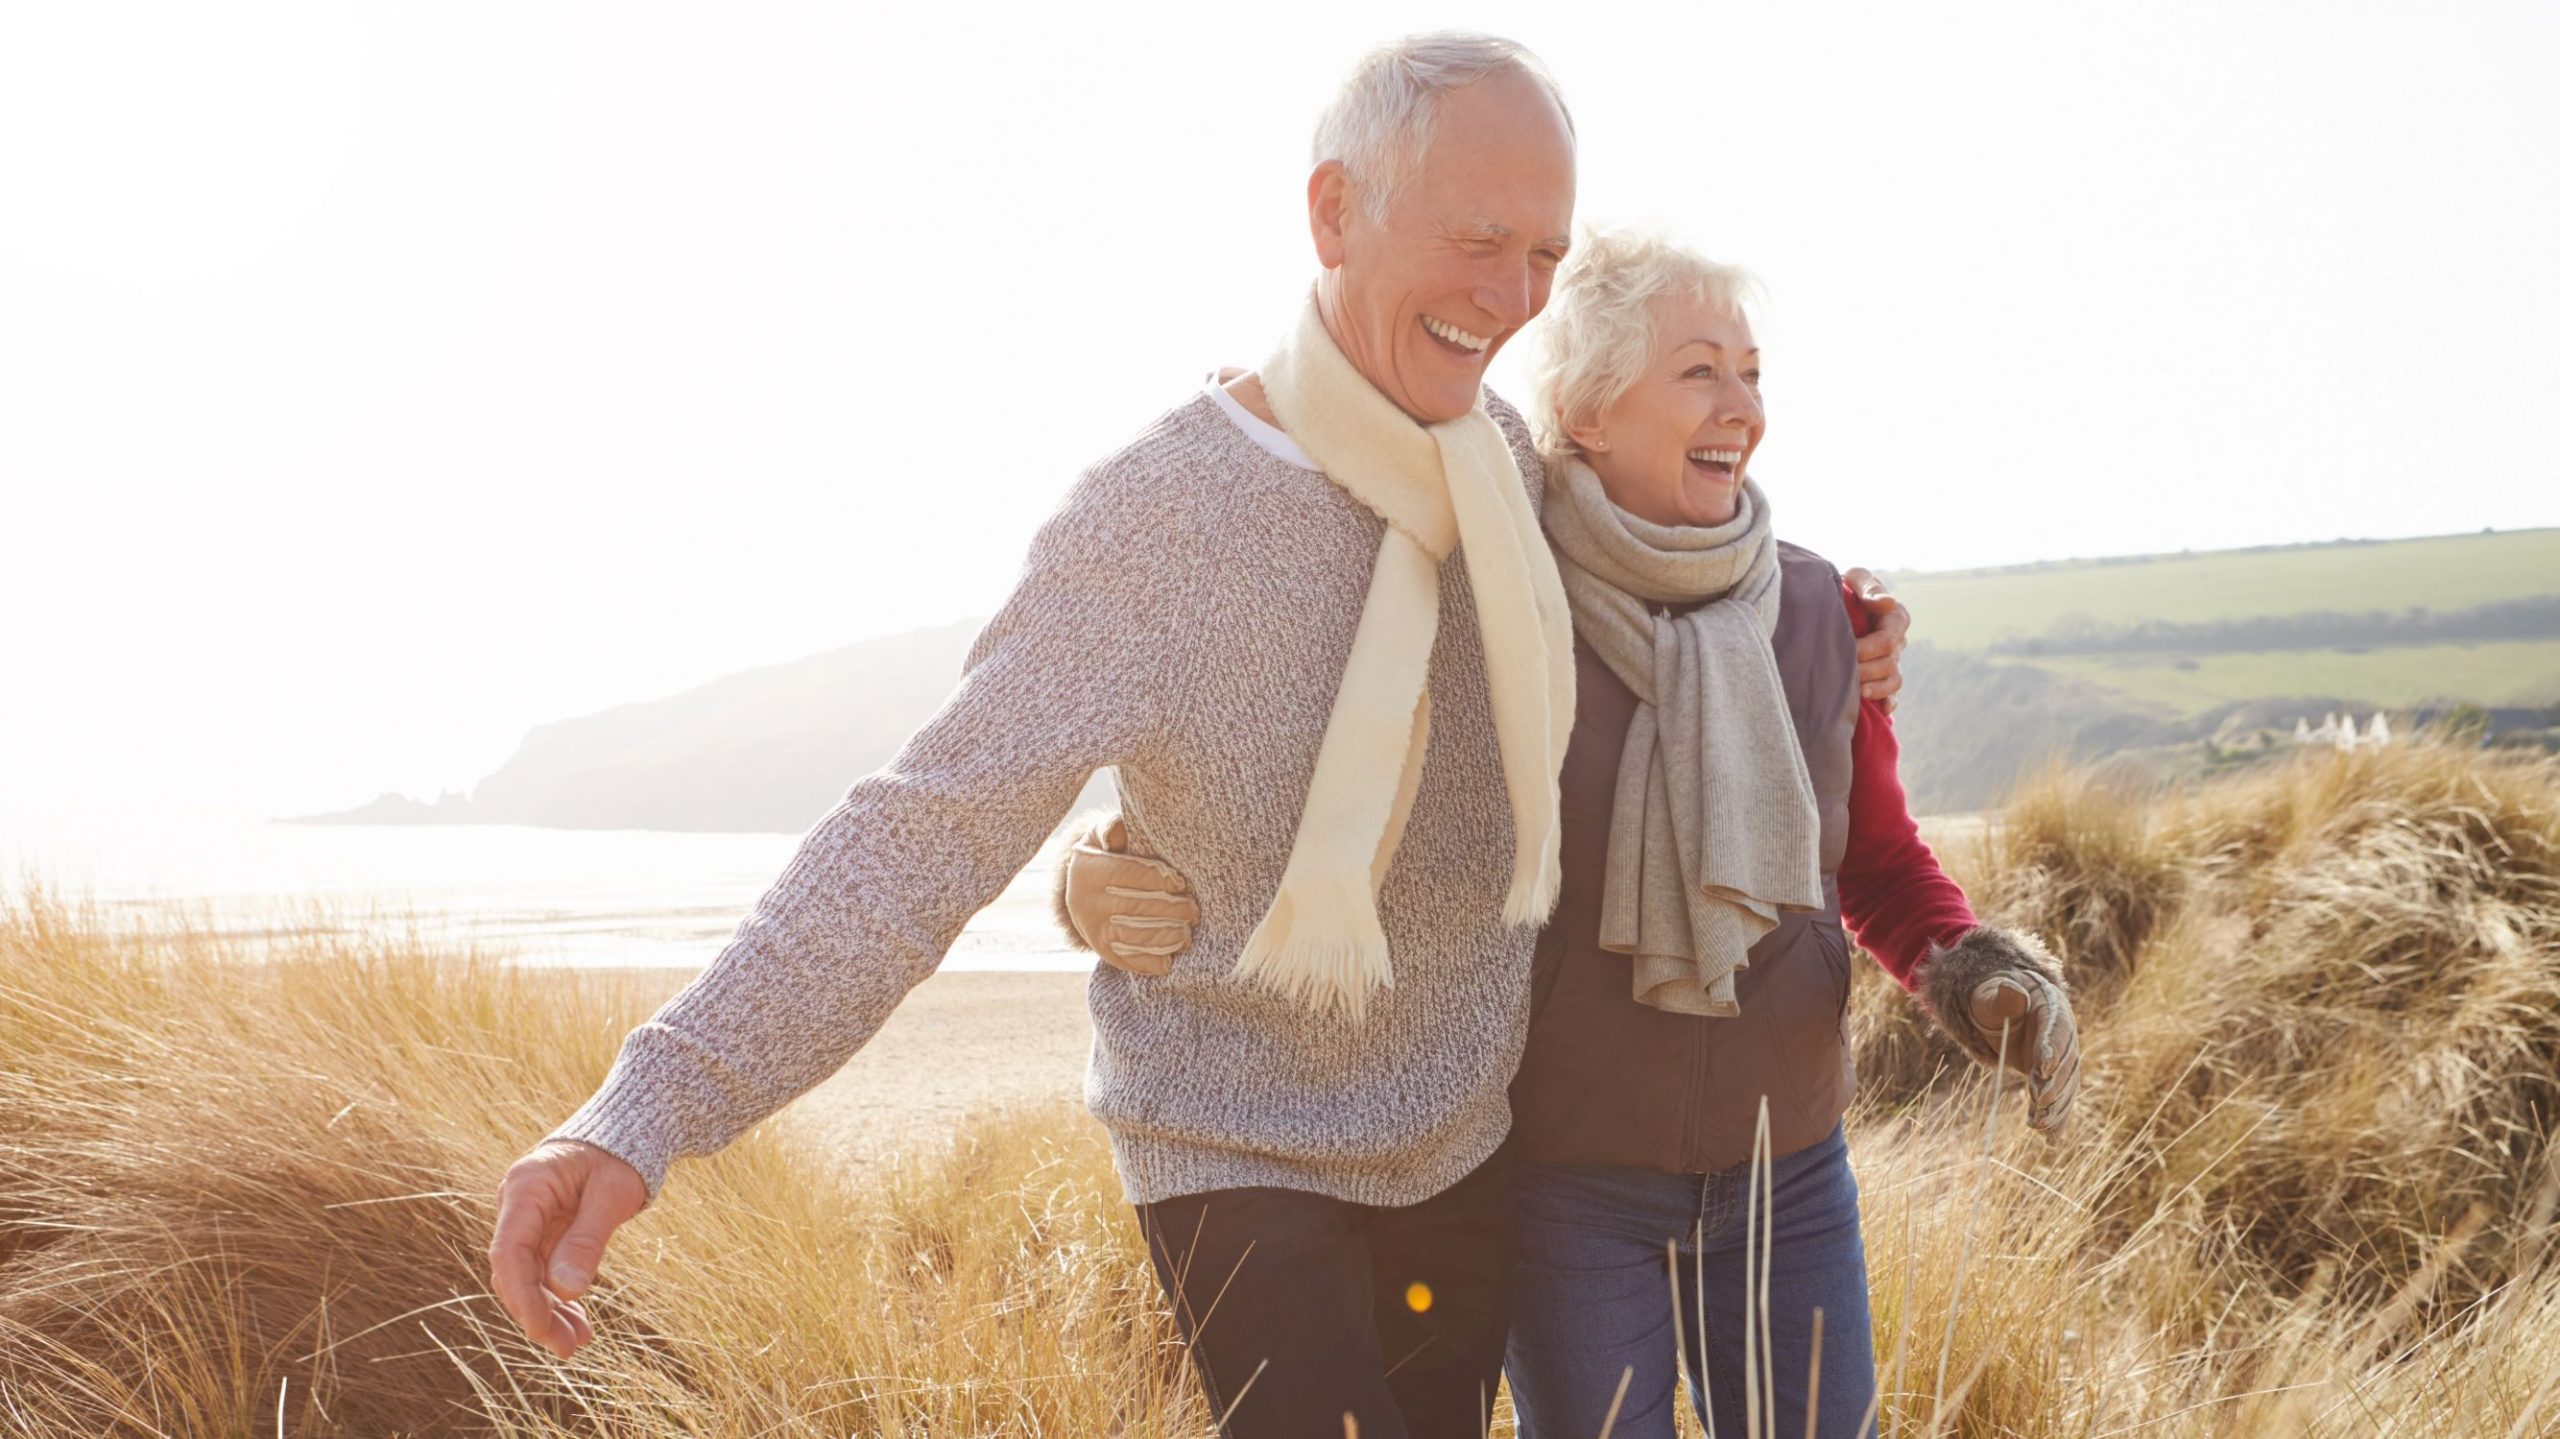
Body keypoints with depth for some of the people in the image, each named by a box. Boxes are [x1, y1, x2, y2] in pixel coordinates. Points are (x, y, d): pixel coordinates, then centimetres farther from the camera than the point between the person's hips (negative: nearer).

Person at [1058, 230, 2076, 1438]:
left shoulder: (1812, 609, -2)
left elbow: (1881, 864, 10)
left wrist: (1977, 973, -11)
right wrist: (1105, 888, -28)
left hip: (1787, 1174, 3)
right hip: (1568, 1187, -3)